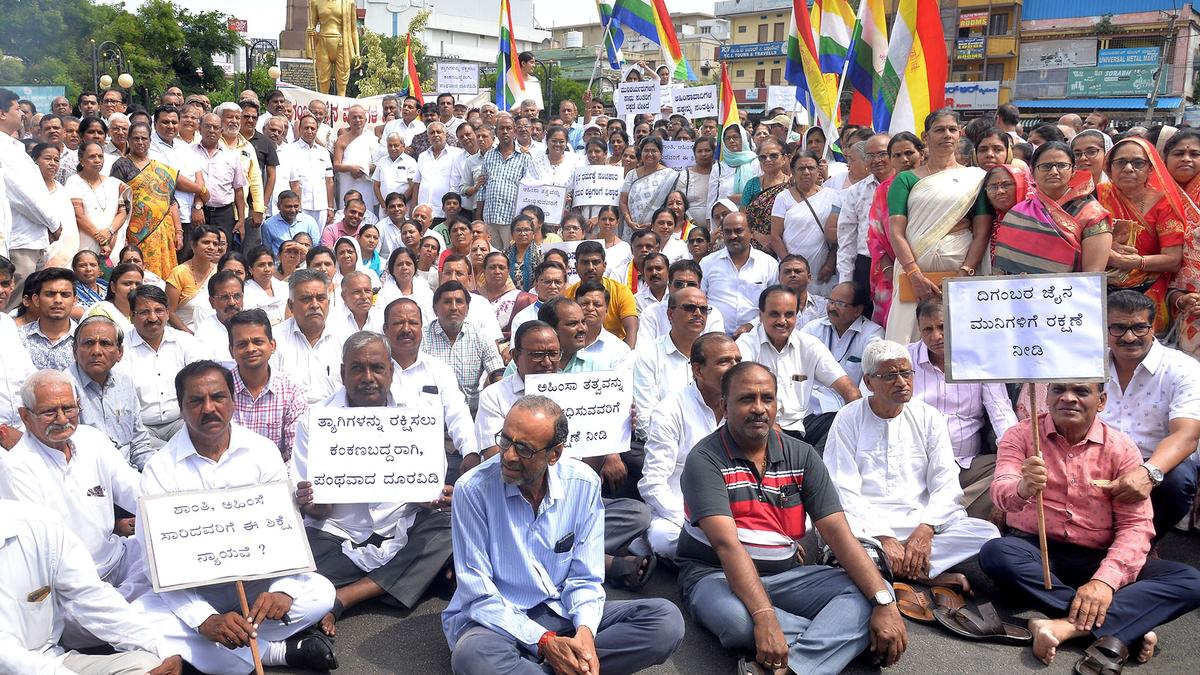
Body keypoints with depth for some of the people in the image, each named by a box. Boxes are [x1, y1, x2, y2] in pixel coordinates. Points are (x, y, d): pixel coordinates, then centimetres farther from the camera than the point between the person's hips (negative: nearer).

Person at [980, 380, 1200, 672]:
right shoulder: (1020, 436, -3)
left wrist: (1105, 581, -24)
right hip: (1035, 551, -1)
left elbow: (1135, 525, -8)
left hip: (1096, 560, 1)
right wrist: (1022, 489, -46)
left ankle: (1068, 627, -34)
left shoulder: (1122, 448, -1)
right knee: (995, 553, -34)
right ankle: (1131, 622, -27)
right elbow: (1001, 491, -19)